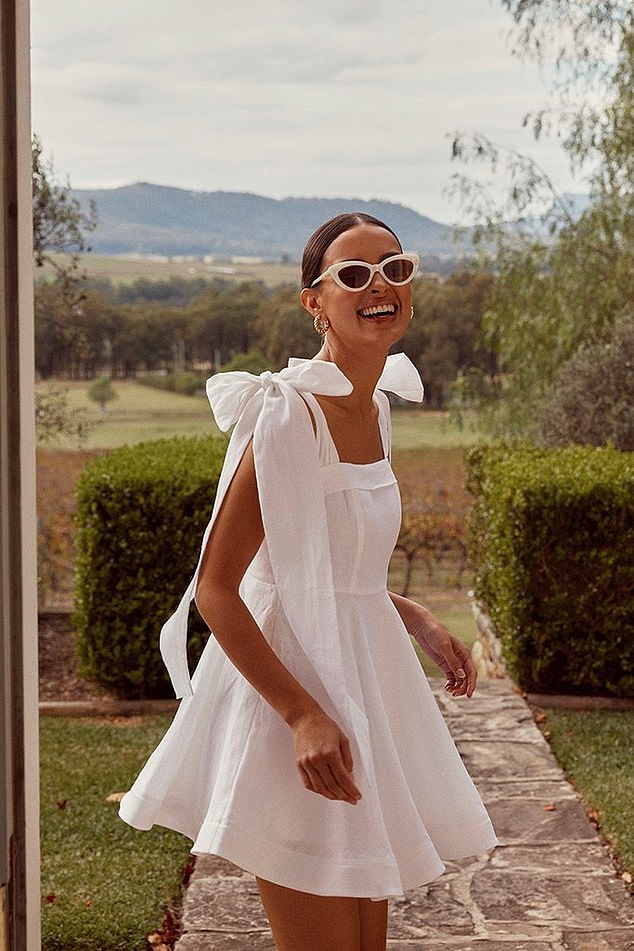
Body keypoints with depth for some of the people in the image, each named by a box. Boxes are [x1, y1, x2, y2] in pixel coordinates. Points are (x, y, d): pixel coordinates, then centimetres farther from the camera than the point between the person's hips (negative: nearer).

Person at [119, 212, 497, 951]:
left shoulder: (374, 408, 8)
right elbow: (213, 590, -21)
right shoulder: (290, 412, -18)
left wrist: (417, 621, 9)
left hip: (365, 684, 9)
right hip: (294, 677, -9)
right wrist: (304, 715, -25)